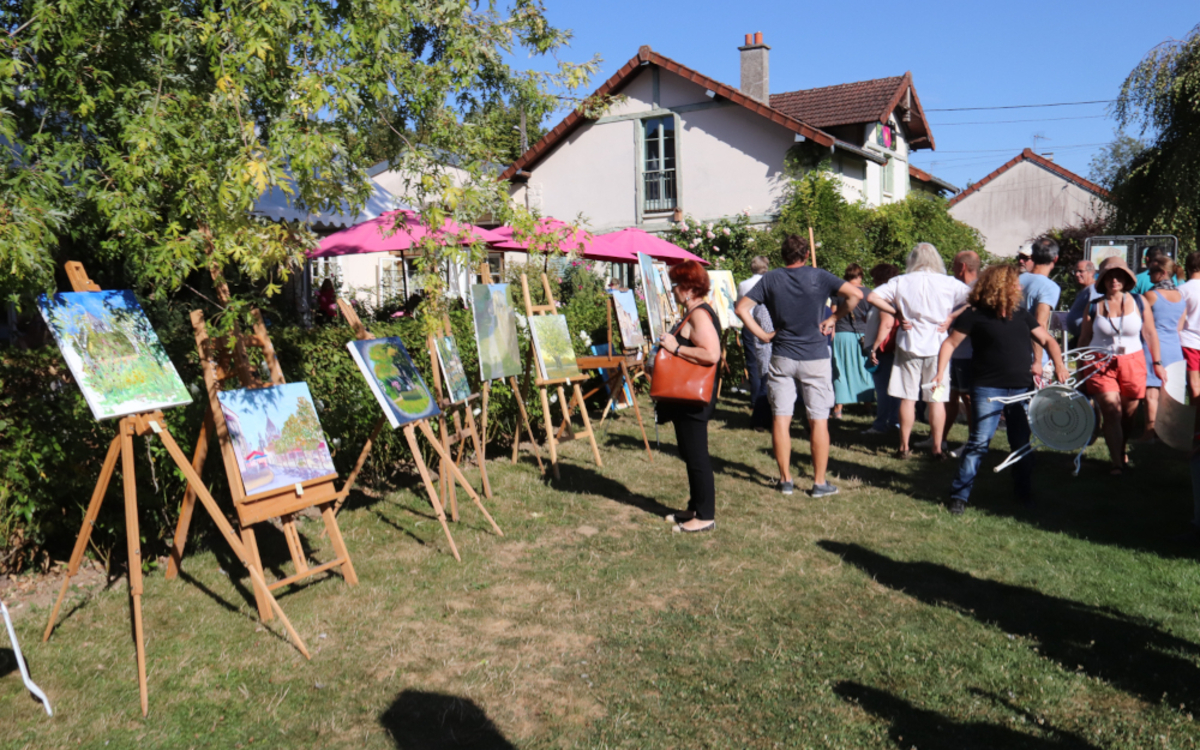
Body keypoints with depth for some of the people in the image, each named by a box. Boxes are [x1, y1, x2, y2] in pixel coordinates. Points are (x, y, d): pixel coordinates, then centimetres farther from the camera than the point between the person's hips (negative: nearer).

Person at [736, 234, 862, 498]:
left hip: (781, 357, 1)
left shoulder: (770, 279, 2)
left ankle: (785, 480, 11)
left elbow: (741, 308, -4)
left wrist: (762, 335, 0)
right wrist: (834, 318, 2)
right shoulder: (818, 276, -2)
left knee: (781, 418, 6)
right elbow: (855, 293, -7)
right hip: (815, 357, -1)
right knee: (818, 421, 4)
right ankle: (820, 483, 8)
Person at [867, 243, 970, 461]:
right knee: (936, 399, 5)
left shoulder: (901, 282, -1)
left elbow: (872, 297, -6)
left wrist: (897, 312, -1)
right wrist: (952, 317, -4)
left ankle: (904, 447, 12)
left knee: (907, 398, 7)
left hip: (909, 344, 1)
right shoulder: (949, 283, -3)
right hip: (937, 346, 0)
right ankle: (937, 449, 9)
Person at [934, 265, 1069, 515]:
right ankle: (959, 496, -3)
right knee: (979, 442, -11)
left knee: (1022, 443, 11)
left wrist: (1059, 364, -3)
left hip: (1022, 389, 5)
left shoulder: (1021, 314, 10)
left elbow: (1047, 340, 15)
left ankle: (1024, 494, 27)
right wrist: (941, 373, -16)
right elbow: (950, 343, -3)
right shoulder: (975, 315, -5)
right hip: (988, 389, -5)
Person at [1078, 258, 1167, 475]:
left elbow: (1151, 334, 8)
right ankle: (1117, 463, -5)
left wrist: (1157, 363, 6)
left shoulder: (1139, 302, 3)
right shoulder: (1094, 307, 0)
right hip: (1102, 365, -1)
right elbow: (1084, 340, 5)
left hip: (1133, 364, 2)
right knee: (1111, 413, -10)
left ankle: (1121, 452, 32)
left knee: (1128, 415, 8)